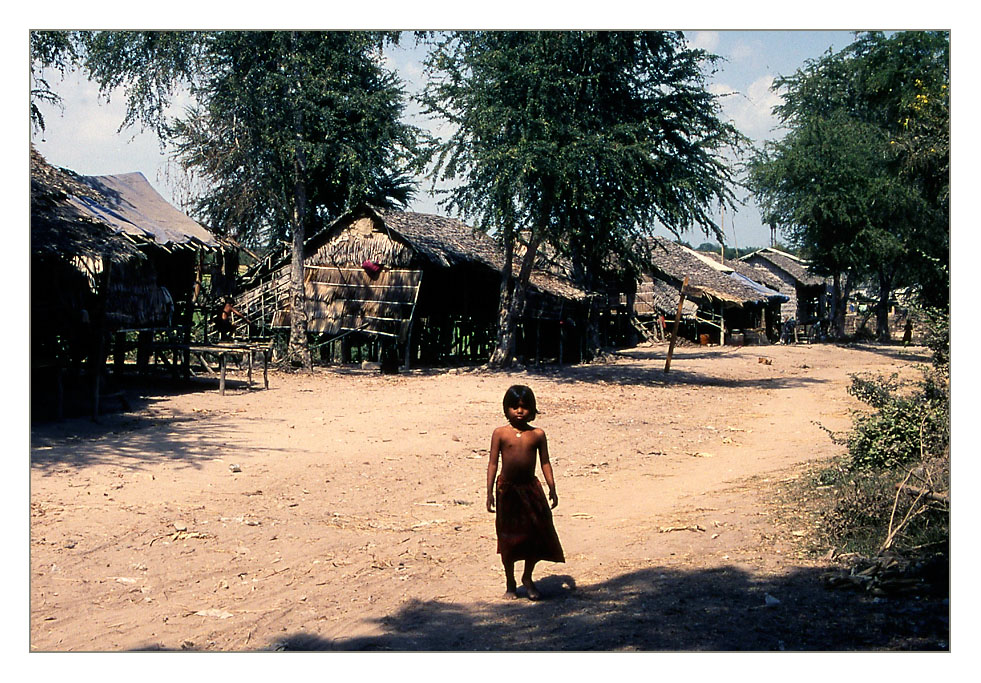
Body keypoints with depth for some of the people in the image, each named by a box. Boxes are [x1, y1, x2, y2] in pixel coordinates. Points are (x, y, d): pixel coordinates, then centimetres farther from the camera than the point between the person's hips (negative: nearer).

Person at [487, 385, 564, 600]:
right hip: (507, 489, -2)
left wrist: (552, 488, 2)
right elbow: (493, 463, -2)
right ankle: (510, 584, 22)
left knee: (538, 534, 1)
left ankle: (527, 578, 23)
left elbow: (545, 463, 7)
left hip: (531, 488, 2)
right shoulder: (500, 433, -4)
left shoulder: (537, 435, 2)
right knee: (509, 538, 5)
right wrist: (490, 492, -6)